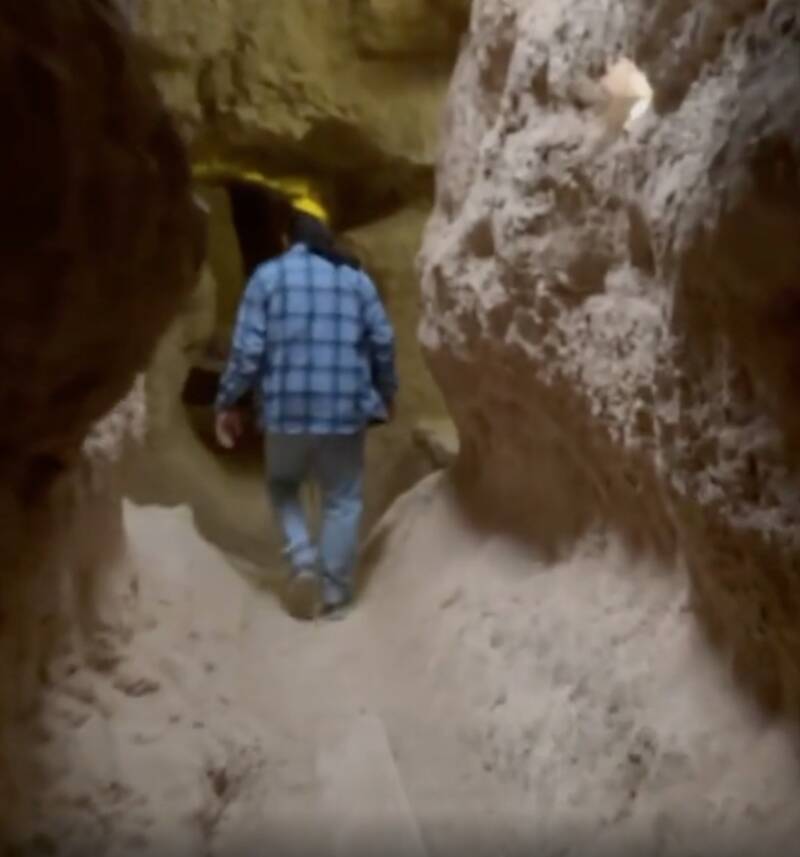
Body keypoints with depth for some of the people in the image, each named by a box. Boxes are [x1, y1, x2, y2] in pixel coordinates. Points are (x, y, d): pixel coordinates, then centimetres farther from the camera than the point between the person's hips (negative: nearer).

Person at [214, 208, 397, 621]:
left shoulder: (268, 275, 4)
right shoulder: (356, 277, 10)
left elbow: (247, 348, -4)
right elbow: (383, 341, 5)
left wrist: (227, 403, 5)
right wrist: (387, 394, 19)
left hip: (287, 407, 0)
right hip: (344, 408, 1)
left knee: (283, 486, 23)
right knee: (343, 500, 12)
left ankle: (302, 559, 3)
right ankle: (334, 594, 13)